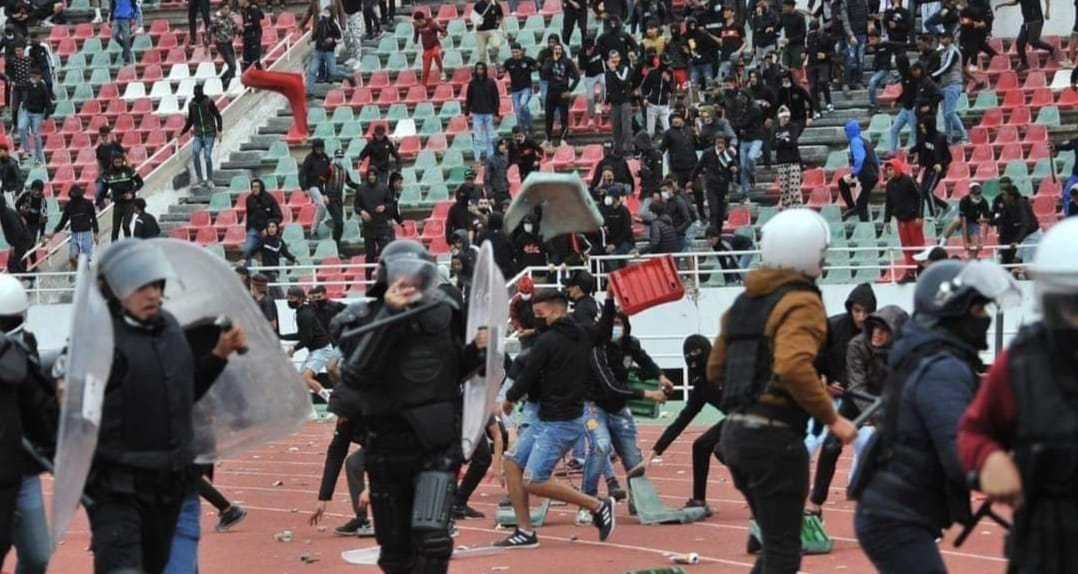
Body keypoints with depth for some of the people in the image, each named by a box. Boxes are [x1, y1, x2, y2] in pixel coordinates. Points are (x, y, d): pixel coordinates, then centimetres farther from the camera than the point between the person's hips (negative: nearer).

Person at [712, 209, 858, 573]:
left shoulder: (744, 301, 14)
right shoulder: (802, 302, -10)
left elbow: (715, 369, 17)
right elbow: (794, 366, -27)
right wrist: (831, 417, -20)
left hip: (735, 433, 8)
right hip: (775, 437, -8)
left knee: (775, 543, 20)